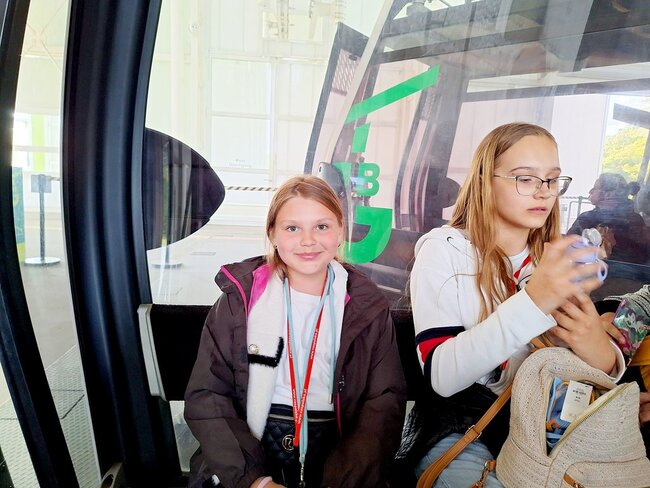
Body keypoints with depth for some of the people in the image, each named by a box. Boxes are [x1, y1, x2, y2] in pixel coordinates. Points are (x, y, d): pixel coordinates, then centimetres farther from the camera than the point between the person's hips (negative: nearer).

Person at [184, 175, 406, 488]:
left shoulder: (367, 307, 1)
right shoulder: (240, 298, 0)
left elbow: (385, 400, -3)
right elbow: (206, 395, -3)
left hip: (336, 455, 1)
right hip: (248, 451, 0)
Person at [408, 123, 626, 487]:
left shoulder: (560, 258, 6)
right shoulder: (444, 249, -10)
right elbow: (442, 376, -21)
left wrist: (603, 357, -21)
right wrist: (531, 302, -31)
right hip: (459, 426, -5)